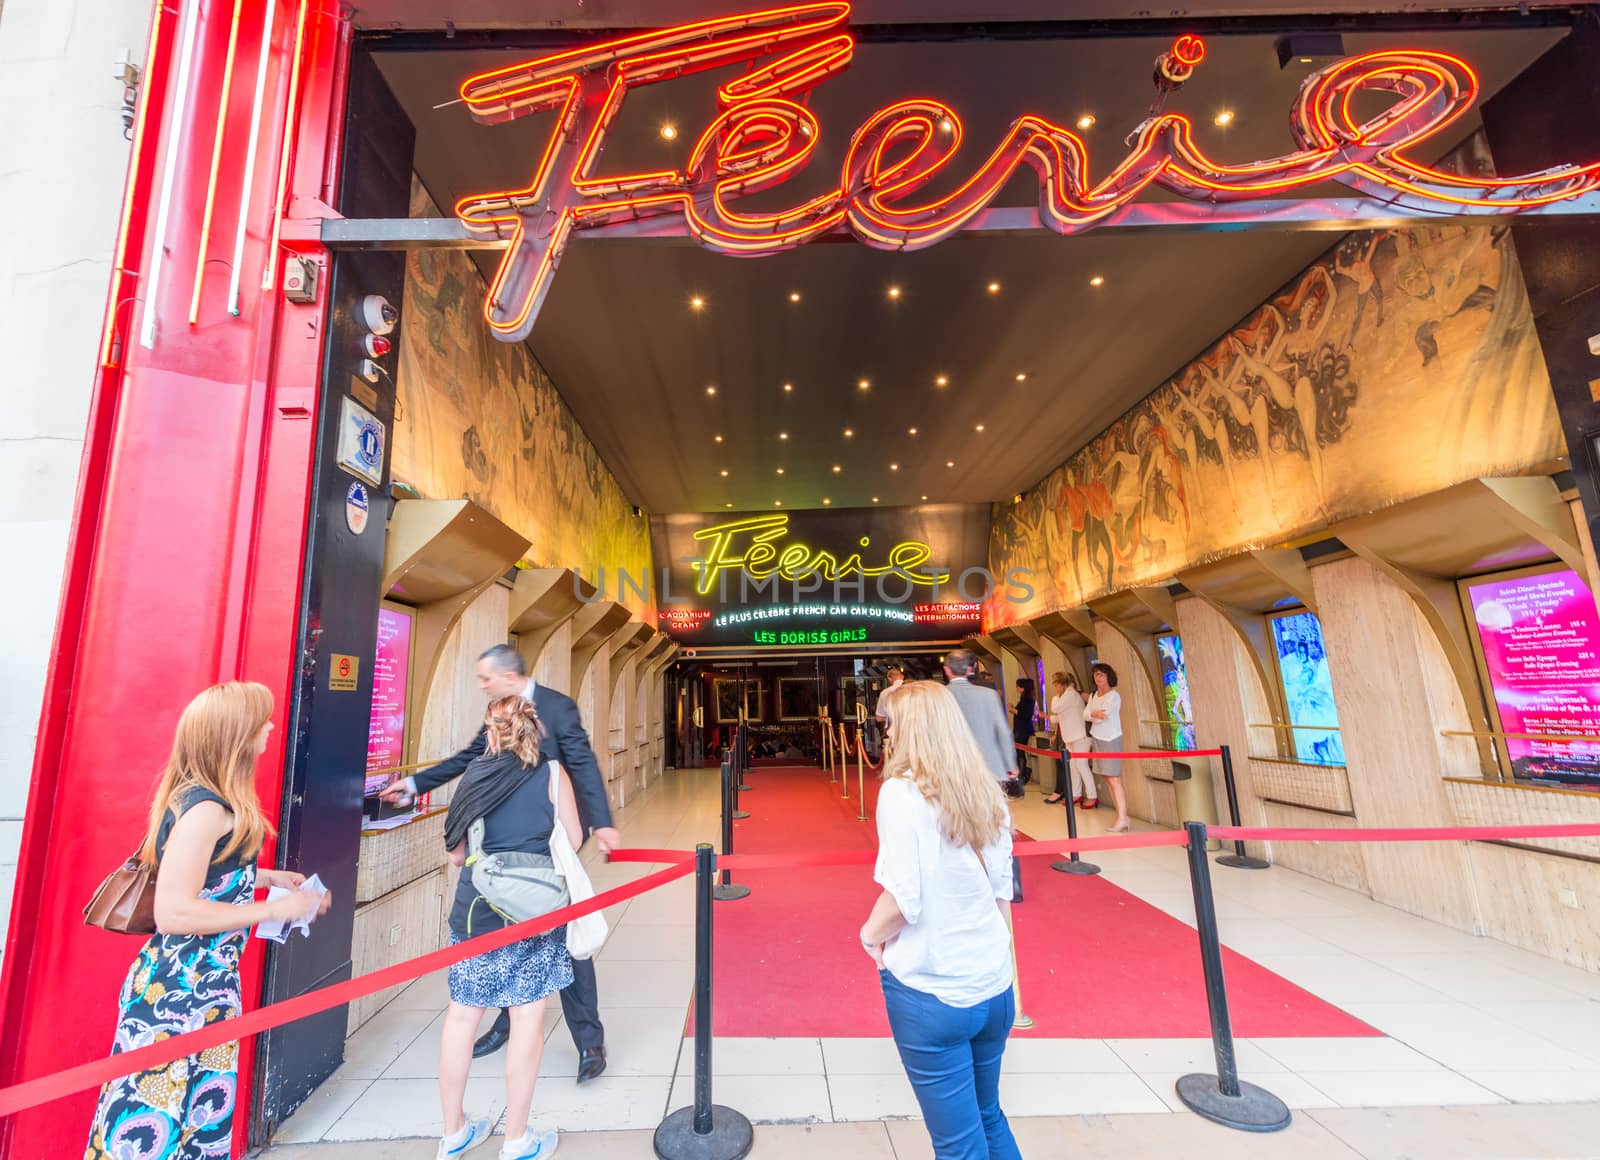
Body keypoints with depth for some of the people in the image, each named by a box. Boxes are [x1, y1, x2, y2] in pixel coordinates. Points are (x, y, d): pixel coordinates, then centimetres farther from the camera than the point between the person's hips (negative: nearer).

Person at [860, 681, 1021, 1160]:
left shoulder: (901, 792, -18)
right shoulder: (988, 793, 0)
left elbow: (904, 898, -22)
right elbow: (1002, 892, 7)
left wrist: (871, 935, -3)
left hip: (929, 994, -6)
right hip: (994, 988, 6)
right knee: (989, 1118, 25)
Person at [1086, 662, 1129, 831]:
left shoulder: (1114, 696, -10)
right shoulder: (1093, 696, 13)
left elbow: (1101, 716, -19)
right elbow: (1085, 714, -1)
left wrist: (1091, 713, -3)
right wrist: (1094, 713, -20)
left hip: (1111, 740, -7)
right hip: (1098, 740, 7)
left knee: (1114, 779, -10)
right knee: (1108, 779, 7)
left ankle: (1122, 818, -10)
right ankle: (1121, 816, 12)